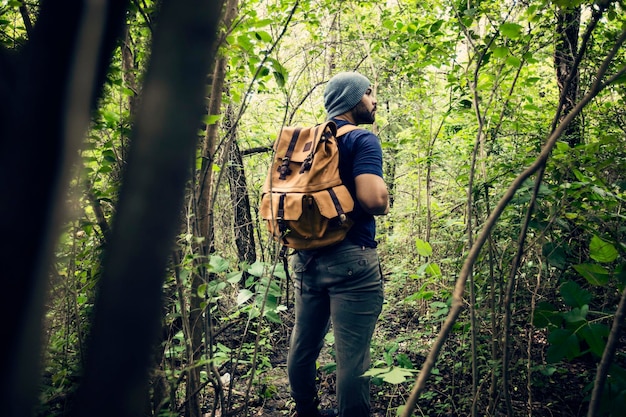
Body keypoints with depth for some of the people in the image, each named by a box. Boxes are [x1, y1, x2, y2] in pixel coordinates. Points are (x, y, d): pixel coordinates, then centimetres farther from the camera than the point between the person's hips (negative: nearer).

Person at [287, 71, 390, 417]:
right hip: (350, 260, -8)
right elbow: (374, 199, -23)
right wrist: (385, 201, -2)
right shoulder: (362, 140, -10)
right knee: (352, 356, 1)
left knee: (303, 345, 19)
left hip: (306, 257, 8)